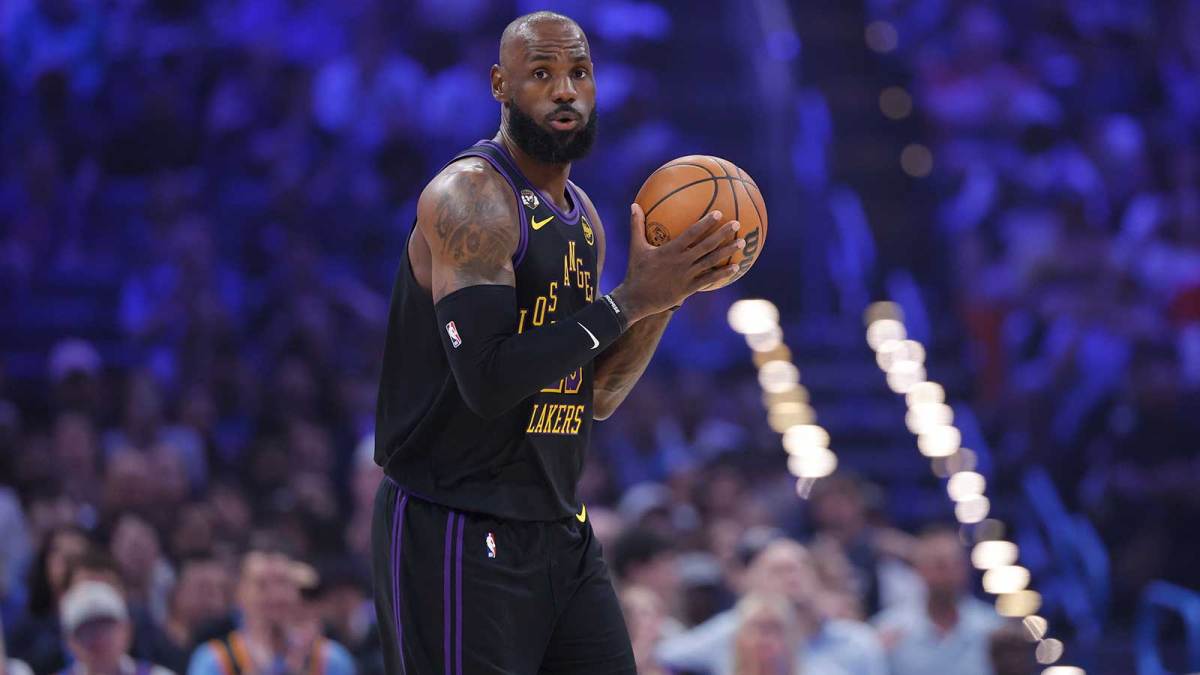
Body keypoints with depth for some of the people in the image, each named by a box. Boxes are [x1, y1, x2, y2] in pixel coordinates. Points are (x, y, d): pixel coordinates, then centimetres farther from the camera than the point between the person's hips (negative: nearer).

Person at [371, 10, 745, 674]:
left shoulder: (582, 216, 14)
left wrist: (668, 294, 5)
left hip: (561, 535, 8)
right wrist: (629, 299, -19)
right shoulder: (468, 197, -13)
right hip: (455, 538, -8)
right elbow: (488, 380, -24)